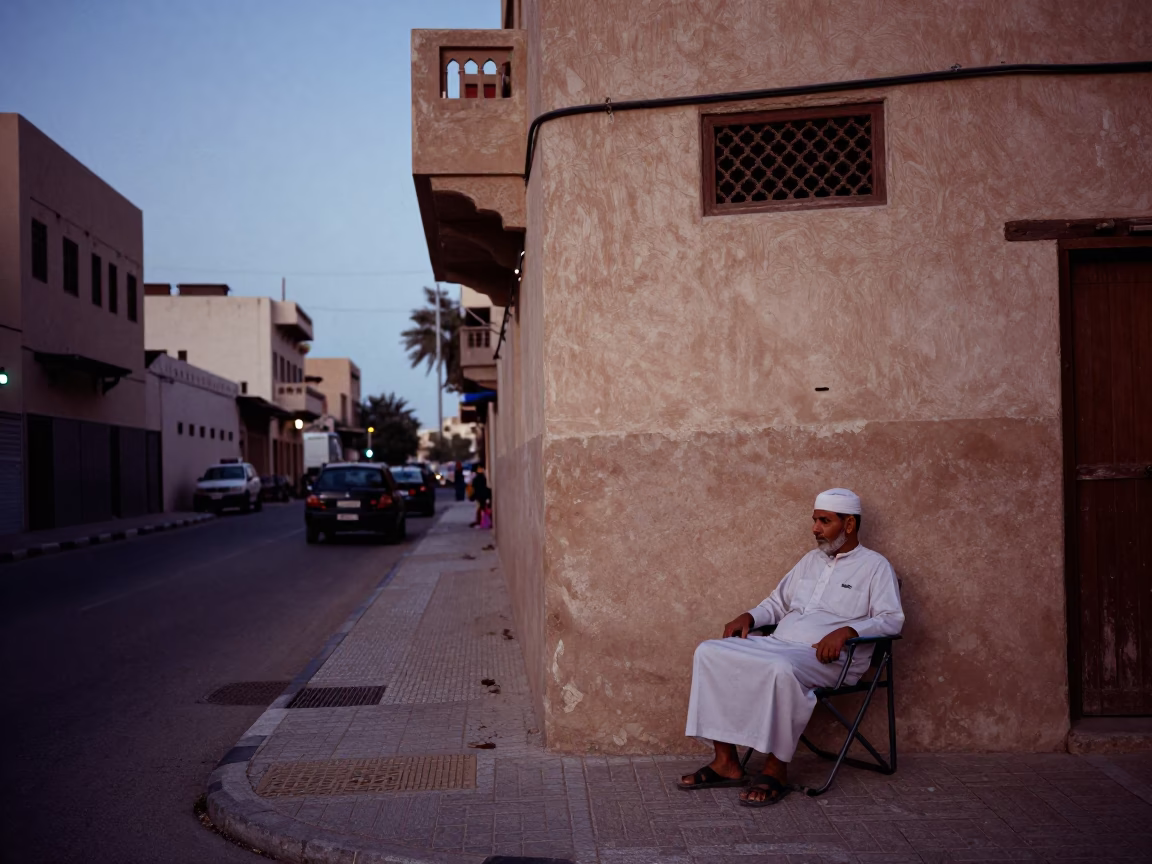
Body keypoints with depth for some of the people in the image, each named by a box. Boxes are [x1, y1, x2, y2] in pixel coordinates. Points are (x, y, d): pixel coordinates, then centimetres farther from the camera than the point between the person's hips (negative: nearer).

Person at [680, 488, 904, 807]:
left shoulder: (874, 565, 5)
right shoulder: (811, 560, 25)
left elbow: (892, 619, -7)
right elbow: (778, 603, 30)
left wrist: (847, 630, -23)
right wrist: (749, 617, 9)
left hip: (826, 657, -7)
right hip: (778, 645, 7)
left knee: (782, 669, -40)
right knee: (710, 652, -14)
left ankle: (776, 770, -25)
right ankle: (726, 762, -14)